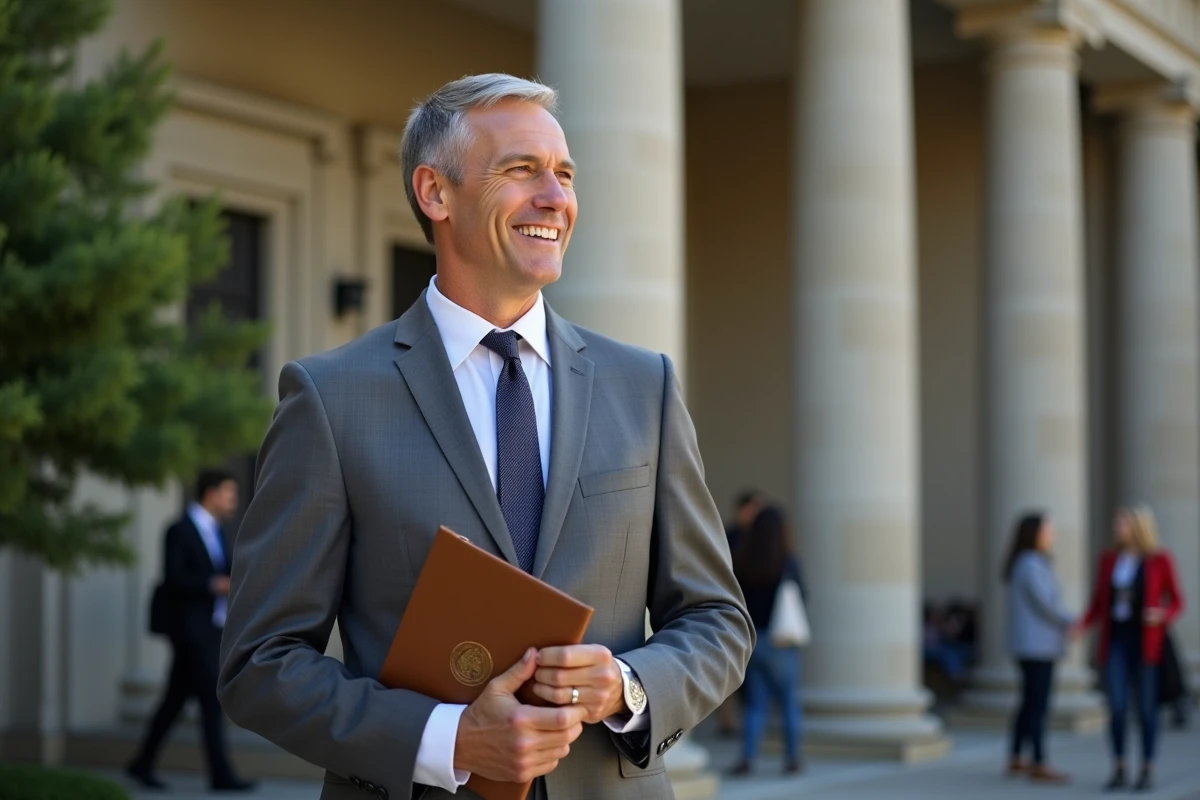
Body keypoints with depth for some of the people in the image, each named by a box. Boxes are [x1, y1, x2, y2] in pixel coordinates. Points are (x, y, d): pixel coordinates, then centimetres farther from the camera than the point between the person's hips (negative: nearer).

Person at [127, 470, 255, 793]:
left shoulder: (215, 531, 16)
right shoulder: (180, 530, -10)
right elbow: (173, 579, -18)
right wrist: (215, 584, -24)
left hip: (210, 628, 8)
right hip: (190, 628, -8)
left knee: (176, 698, 11)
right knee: (212, 700, -10)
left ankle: (143, 764, 19)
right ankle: (221, 774, -8)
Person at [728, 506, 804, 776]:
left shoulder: (741, 561, -4)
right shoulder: (787, 561, -12)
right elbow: (800, 595, -4)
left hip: (750, 638, 3)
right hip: (780, 639, -2)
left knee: (755, 704, 9)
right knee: (789, 701, 11)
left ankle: (748, 758, -1)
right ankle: (792, 758, 13)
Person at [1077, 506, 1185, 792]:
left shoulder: (1161, 560, -5)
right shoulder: (1108, 558, 5)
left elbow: (1177, 603, 0)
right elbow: (1098, 604, 10)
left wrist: (1162, 616, -23)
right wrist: (1083, 625, -9)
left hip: (1146, 642, -3)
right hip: (1115, 642, 3)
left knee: (1146, 708, 0)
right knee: (1116, 707, -3)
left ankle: (1147, 772, 11)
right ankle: (1119, 770, 7)